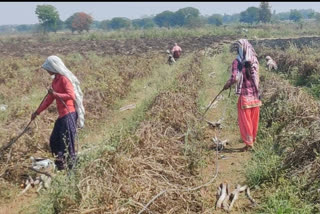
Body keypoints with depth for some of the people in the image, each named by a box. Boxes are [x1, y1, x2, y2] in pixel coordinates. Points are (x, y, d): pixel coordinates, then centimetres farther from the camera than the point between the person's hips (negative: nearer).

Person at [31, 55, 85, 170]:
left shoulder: (64, 79, -11)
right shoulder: (55, 80, 16)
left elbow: (71, 95, -21)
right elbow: (49, 99, 23)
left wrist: (55, 94, -21)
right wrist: (37, 112, 25)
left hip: (69, 114, -10)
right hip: (62, 115, 10)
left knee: (67, 142, -8)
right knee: (54, 140, 13)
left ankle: (71, 166, -1)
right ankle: (60, 167, 21)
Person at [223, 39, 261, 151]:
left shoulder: (237, 62, -14)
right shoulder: (255, 60, 1)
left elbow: (234, 78, -20)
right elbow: (256, 76, 7)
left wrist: (226, 85, -4)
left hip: (245, 95, -5)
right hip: (255, 94, 5)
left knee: (245, 120, 7)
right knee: (254, 119, 16)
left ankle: (249, 143, 10)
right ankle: (253, 139, 30)